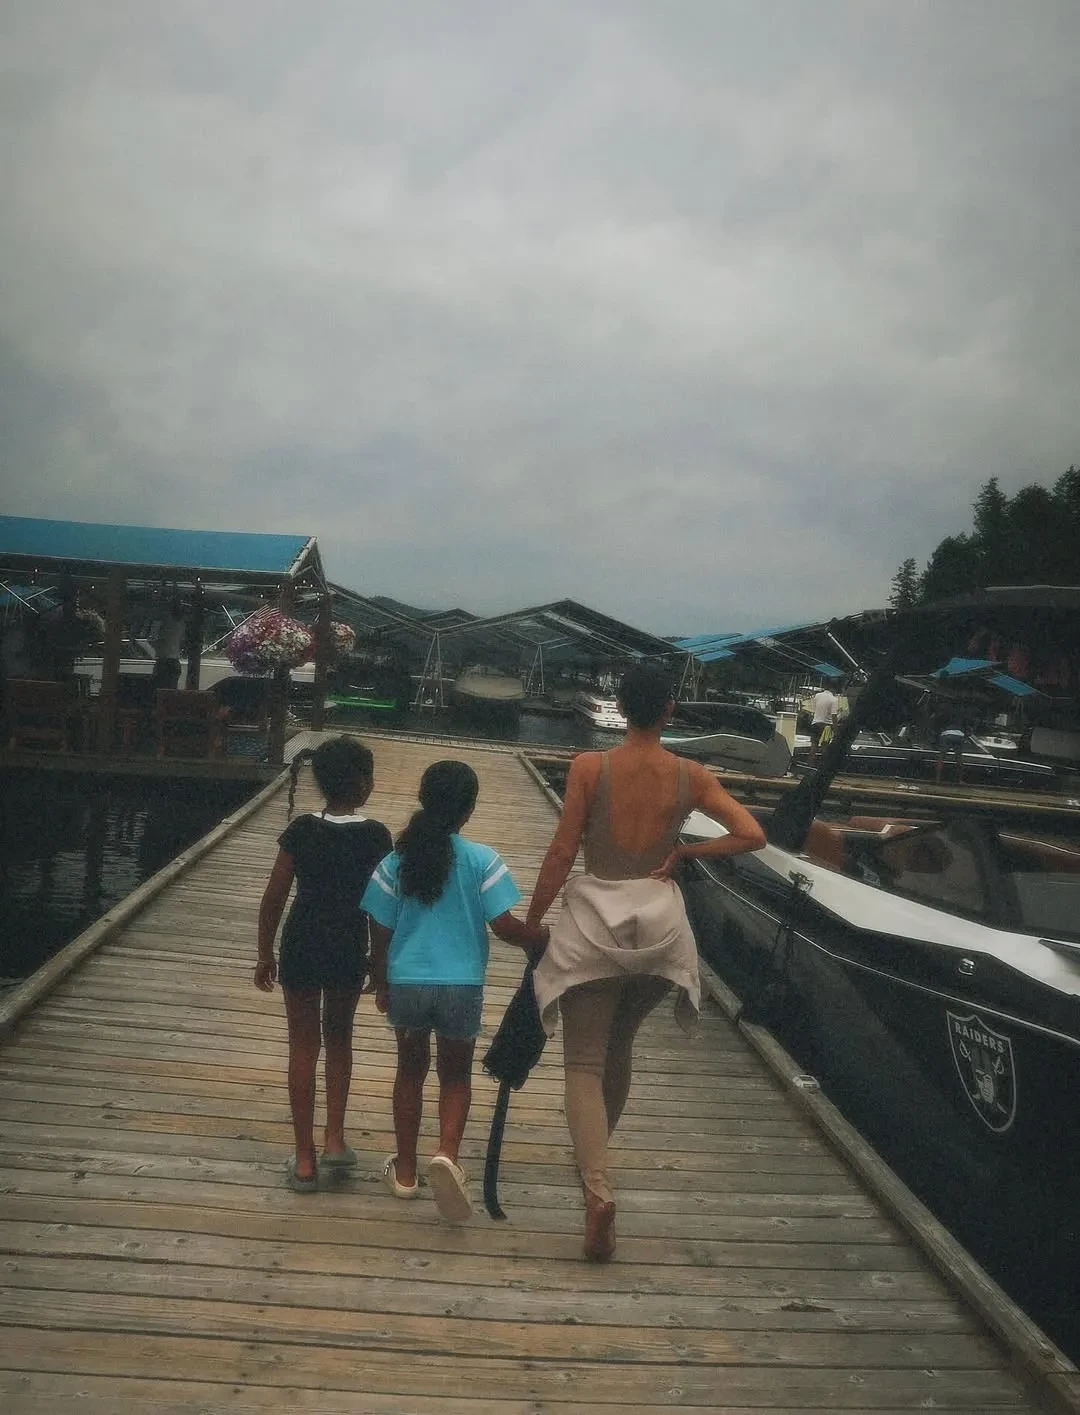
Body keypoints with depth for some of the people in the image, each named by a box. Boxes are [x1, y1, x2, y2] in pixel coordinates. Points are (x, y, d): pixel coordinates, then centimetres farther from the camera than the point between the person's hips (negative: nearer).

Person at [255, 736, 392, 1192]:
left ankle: (305, 1159, 15)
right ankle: (334, 1138, 18)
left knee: (303, 1046, 10)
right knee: (339, 1039, 23)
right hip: (349, 951, 0)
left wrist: (264, 955, 7)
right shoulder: (376, 837, -10)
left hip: (301, 949, 0)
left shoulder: (301, 831, -9)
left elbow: (273, 899, -5)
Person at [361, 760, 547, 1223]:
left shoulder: (397, 860, -4)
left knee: (411, 1069, 21)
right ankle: (447, 1153, -7)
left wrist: (381, 985, 12)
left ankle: (405, 1170, 28)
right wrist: (547, 939, 3)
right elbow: (504, 926, -14)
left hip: (405, 983, 2)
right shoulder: (482, 860, -11)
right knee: (456, 1074, 17)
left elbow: (381, 933, -1)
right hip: (461, 985, -2)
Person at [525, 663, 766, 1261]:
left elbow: (562, 853, -9)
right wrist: (683, 852, 0)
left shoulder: (591, 767, -9)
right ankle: (595, 1153, 41)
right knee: (618, 1047, 24)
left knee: (584, 1062, 2)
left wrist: (532, 920, 2)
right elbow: (751, 834, -9)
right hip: (659, 925, 3)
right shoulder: (690, 775, -3)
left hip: (594, 921, -3)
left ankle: (598, 1190, -15)